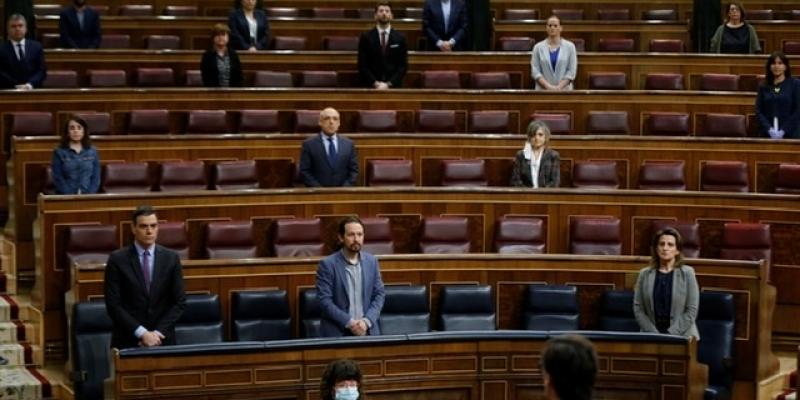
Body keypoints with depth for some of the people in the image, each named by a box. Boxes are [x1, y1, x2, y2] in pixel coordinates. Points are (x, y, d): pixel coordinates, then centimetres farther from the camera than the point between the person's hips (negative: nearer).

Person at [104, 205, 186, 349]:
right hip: (128, 340, -2)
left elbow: (179, 302, 1)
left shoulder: (171, 258, 3)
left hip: (162, 339, 2)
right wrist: (142, 333, -15)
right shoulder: (117, 259, -3)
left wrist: (158, 332, -10)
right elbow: (113, 305, -8)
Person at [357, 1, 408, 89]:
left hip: (393, 86, 1)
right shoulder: (366, 37, 5)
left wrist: (389, 84, -9)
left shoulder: (400, 38, 7)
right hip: (371, 86, -1)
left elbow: (403, 65, 3)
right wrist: (376, 83, -10)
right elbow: (362, 65, 1)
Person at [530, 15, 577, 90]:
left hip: (564, 91, 0)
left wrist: (559, 87, -13)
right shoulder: (538, 47, 5)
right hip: (543, 91, 0)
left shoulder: (570, 46, 4)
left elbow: (572, 71, -1)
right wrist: (548, 86, -15)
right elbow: (535, 71, -1)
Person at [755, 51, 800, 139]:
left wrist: (783, 130, -12)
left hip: (790, 134, -2)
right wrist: (769, 129, -10)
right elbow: (758, 111, 5)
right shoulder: (763, 87, 11)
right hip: (767, 135, 2)